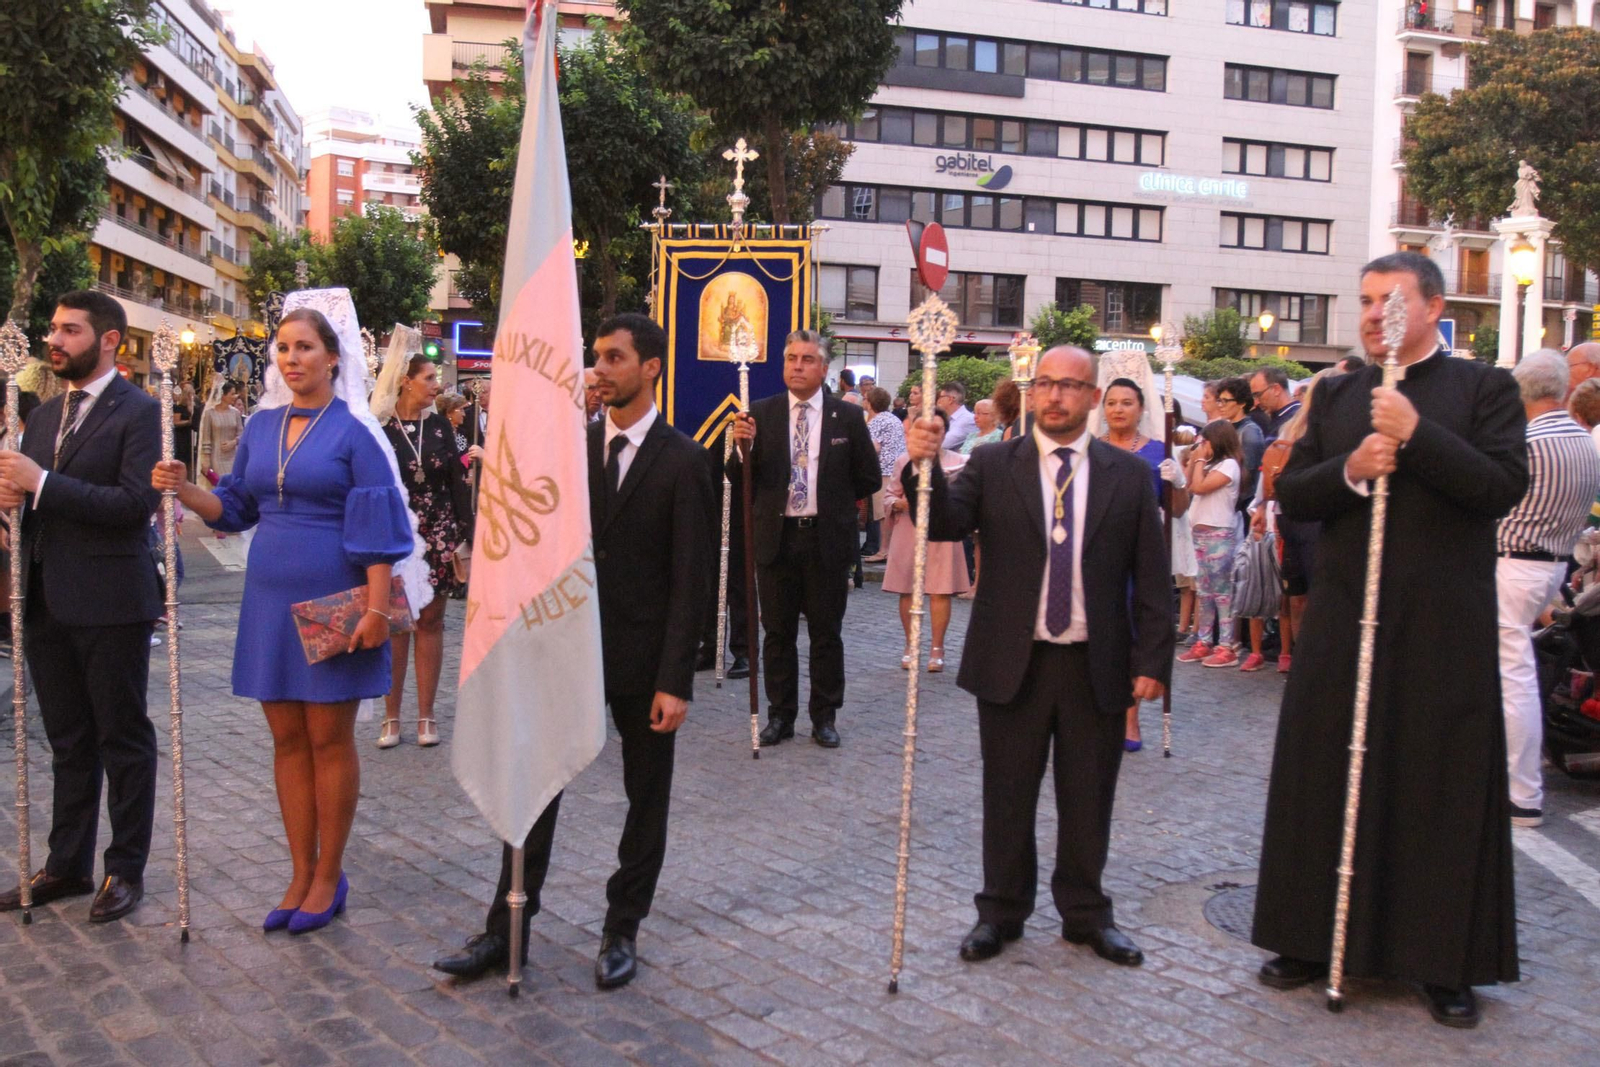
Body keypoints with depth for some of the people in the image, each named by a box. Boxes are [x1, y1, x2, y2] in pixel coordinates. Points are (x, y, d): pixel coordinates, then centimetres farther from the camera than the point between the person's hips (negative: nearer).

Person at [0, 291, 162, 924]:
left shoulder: (138, 413, -9)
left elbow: (136, 503, -20)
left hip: (110, 607, -7)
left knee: (124, 741, 6)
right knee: (68, 743, 16)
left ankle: (126, 869, 17)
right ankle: (68, 865, 28)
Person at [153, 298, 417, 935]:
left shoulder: (353, 430, -7)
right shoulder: (262, 426, 9)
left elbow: (376, 526, -11)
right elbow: (236, 509, 13)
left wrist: (377, 608, -18)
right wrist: (183, 490, -6)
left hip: (332, 597, -5)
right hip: (271, 596, 5)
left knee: (328, 739, 3)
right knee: (287, 738, 9)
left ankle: (328, 878, 15)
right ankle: (301, 877, 19)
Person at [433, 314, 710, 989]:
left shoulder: (681, 460, -8)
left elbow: (689, 578, -11)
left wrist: (675, 679, -15)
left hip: (644, 655, -3)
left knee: (647, 796, 10)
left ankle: (623, 928, 26)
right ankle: (507, 928, 17)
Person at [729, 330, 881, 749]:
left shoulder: (848, 416, 0)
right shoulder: (761, 413, 2)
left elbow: (869, 480, 6)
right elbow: (739, 478, -1)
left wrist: (831, 498, 8)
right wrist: (742, 447, -19)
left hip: (827, 539, -1)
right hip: (776, 537, 1)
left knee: (826, 633, 8)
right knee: (778, 633, 9)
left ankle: (825, 717, 19)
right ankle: (780, 715, 20)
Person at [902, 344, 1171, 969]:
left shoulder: (1129, 474, 2)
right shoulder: (993, 466, 1)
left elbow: (1152, 577, 2)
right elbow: (944, 524, -14)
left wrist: (1152, 660, -4)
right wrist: (924, 466, -31)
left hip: (1097, 666, 1)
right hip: (1013, 661, 0)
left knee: (1088, 800, 12)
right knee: (1008, 797, 11)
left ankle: (1086, 913, 29)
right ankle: (1002, 911, 26)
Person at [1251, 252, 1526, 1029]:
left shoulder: (1484, 388, 0)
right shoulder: (1335, 393, 11)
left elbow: (1503, 487, -12)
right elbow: (1291, 495, 5)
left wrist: (1416, 432, -20)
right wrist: (1350, 469, -13)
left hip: (1442, 629, -3)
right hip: (1342, 619, 3)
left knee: (1442, 787, 4)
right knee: (1326, 779, 9)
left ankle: (1445, 961, 17)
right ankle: (1313, 938, 23)